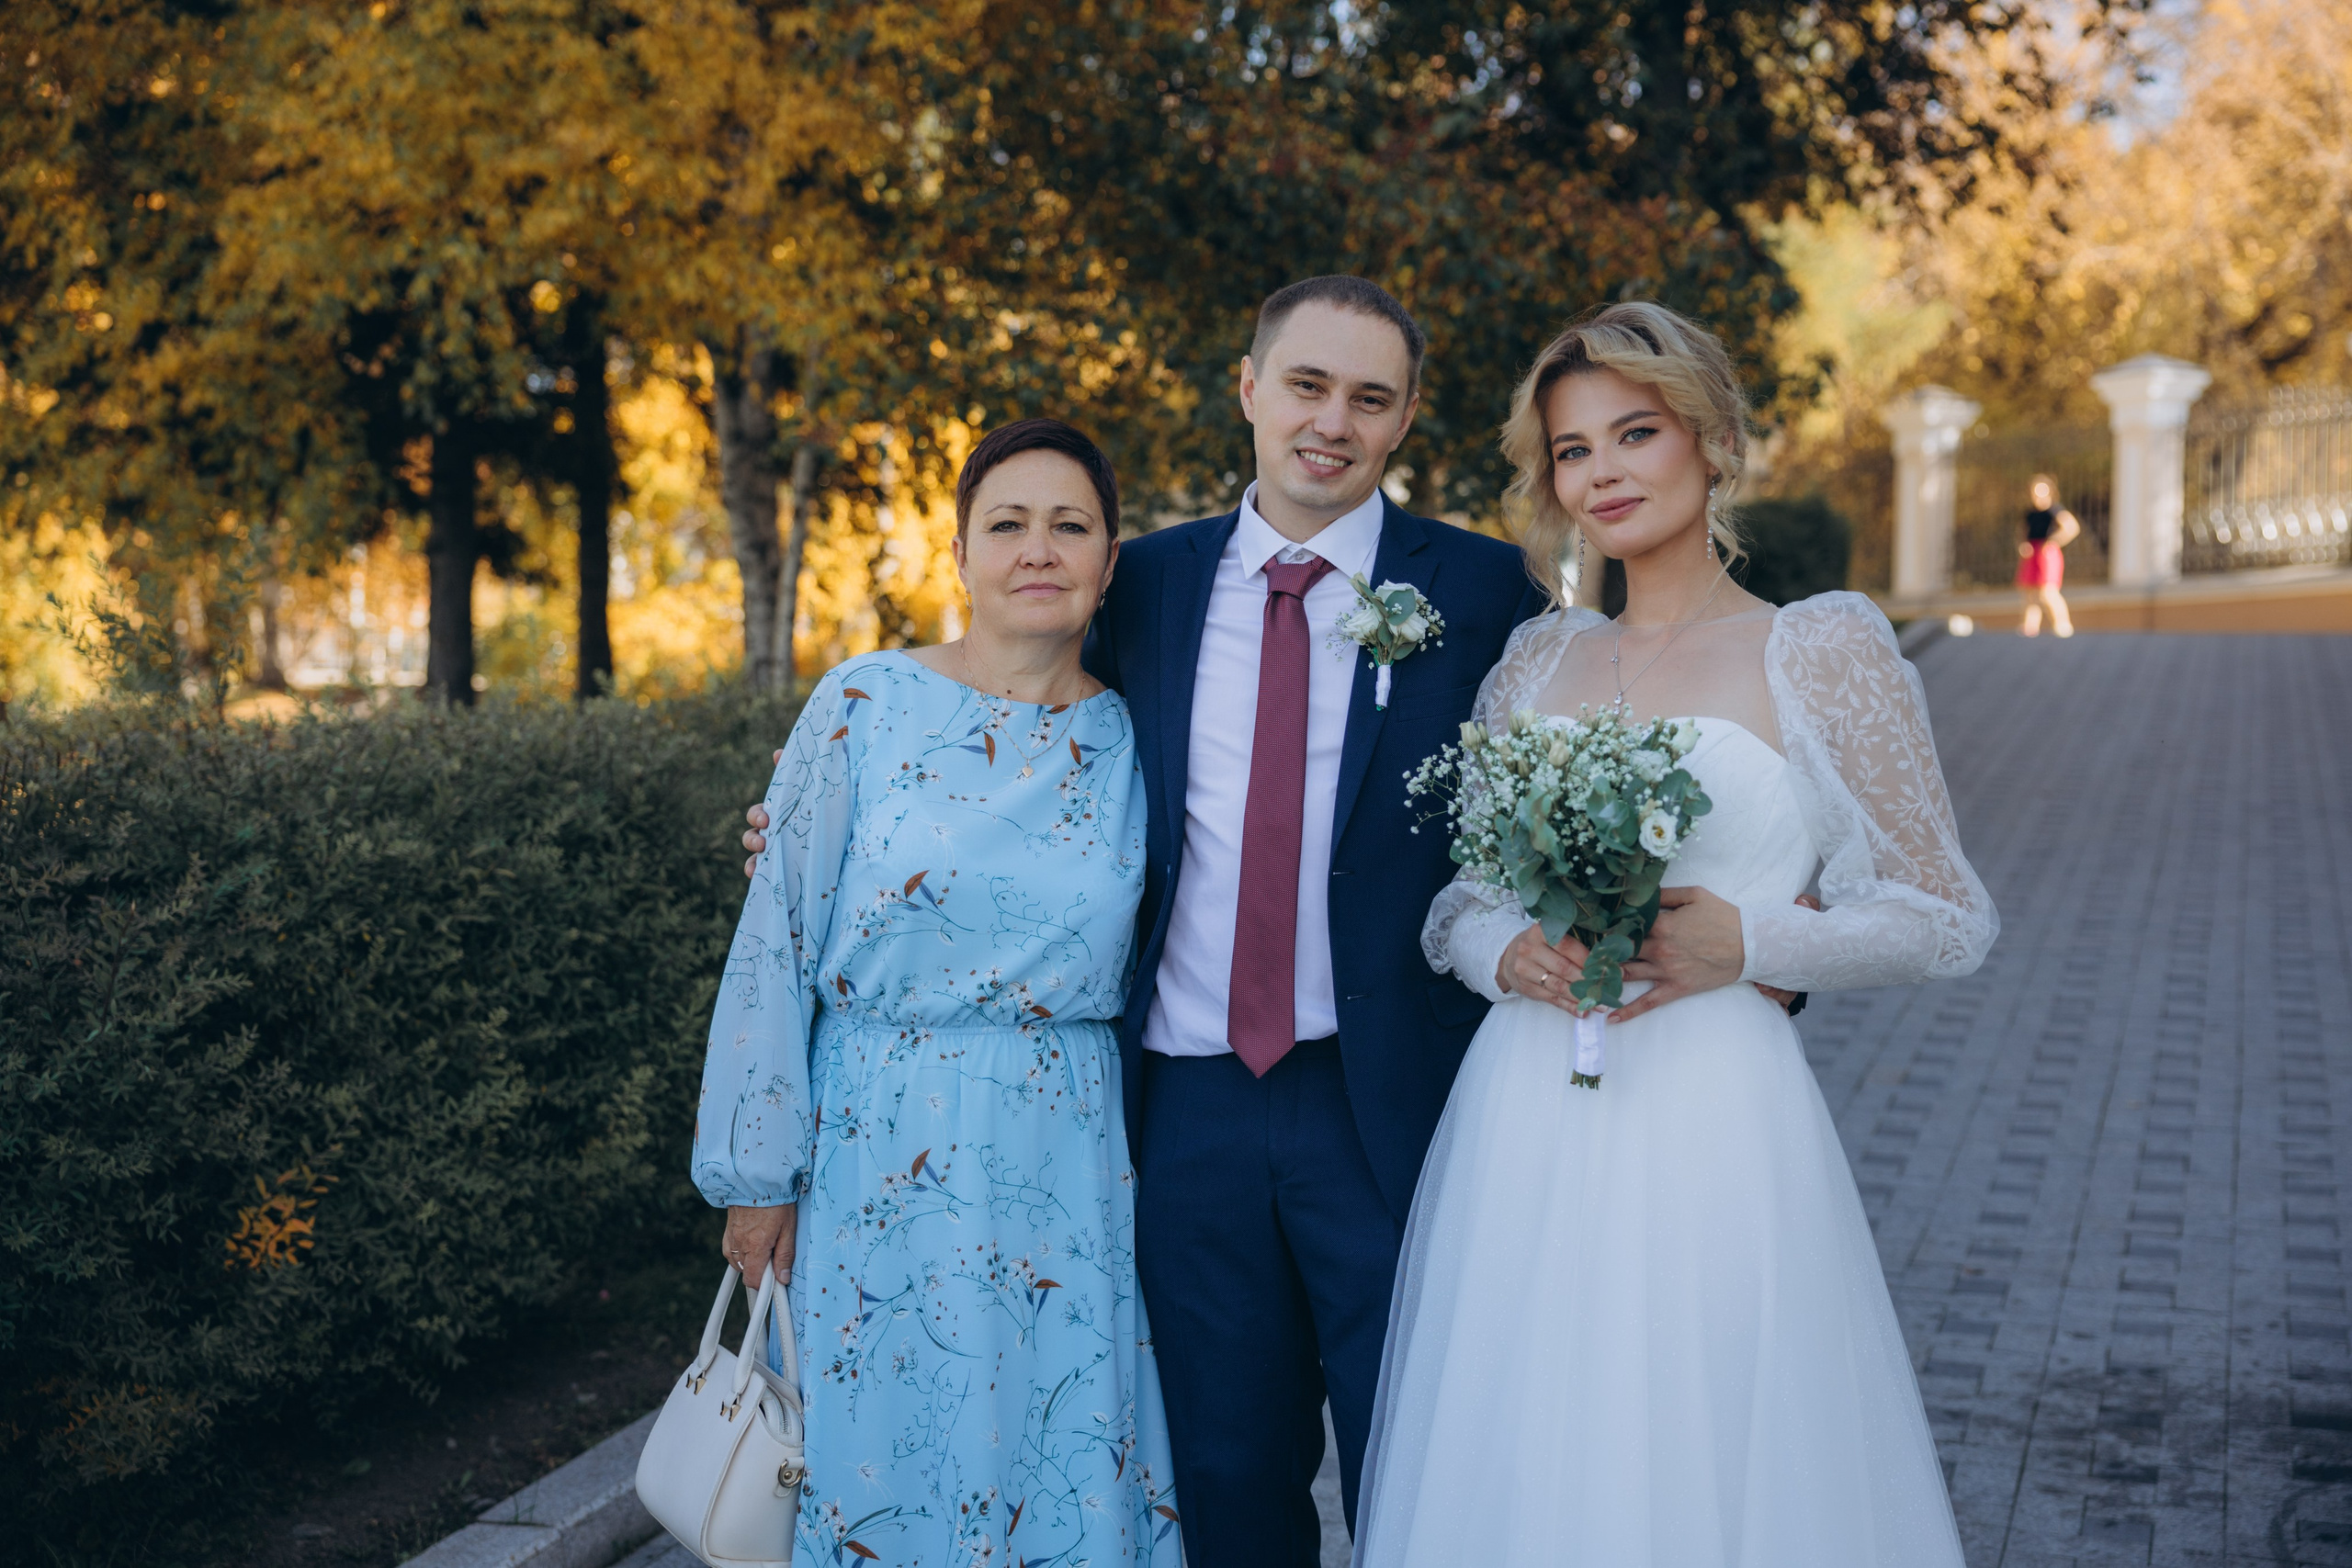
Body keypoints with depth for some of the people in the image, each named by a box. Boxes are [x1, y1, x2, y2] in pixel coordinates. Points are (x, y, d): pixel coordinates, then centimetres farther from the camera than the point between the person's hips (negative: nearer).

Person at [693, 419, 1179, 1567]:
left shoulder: (1135, 741, 3)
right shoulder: (867, 706, -4)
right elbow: (776, 946, -4)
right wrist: (757, 1175, -4)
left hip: (1069, 1174, 2)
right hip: (884, 1161, -2)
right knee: (882, 1470, 8)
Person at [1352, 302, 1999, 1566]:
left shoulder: (1822, 648, -1)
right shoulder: (1538, 658, 11)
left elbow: (1950, 920, 1)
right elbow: (1451, 898, 15)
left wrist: (1744, 943, -13)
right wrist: (1509, 953, -7)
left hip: (1715, 1129, -3)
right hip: (1521, 1138, 4)